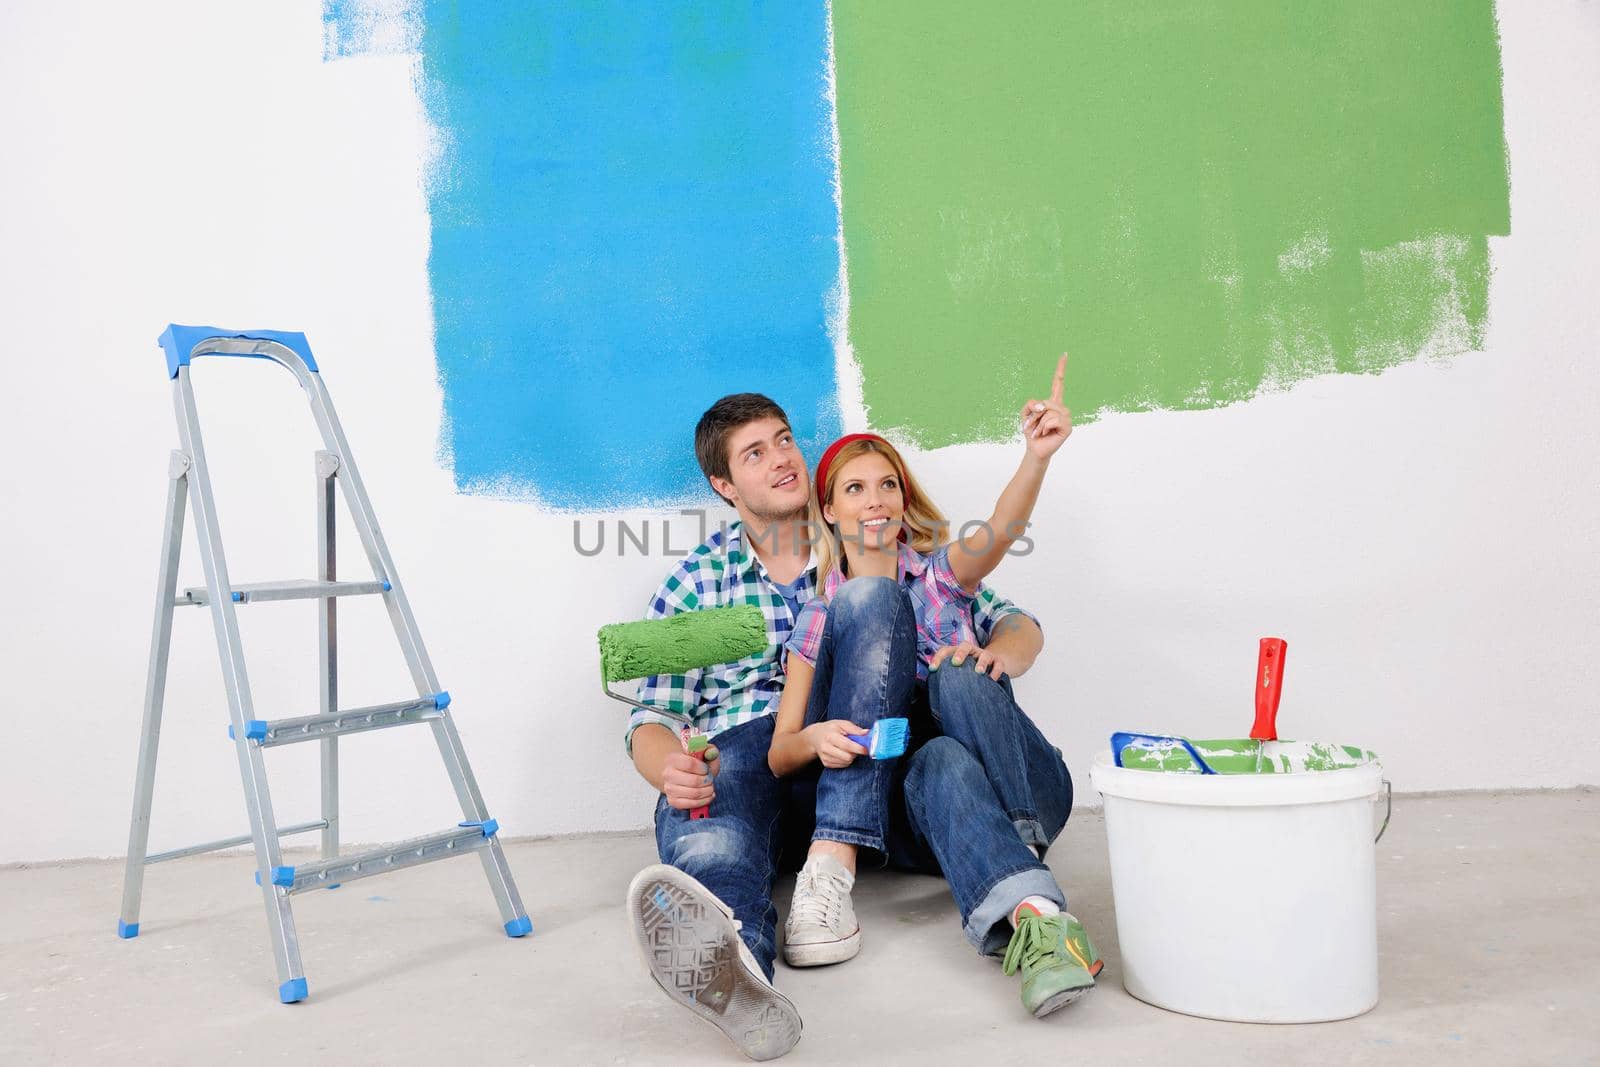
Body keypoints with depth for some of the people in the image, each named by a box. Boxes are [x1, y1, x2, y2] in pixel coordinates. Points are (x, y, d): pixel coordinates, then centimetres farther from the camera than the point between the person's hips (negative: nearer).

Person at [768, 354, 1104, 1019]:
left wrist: (1037, 455, -35)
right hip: (905, 809, 0)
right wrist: (817, 739, -21)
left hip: (1016, 792, 1)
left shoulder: (941, 572, 11)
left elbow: (1001, 529, -14)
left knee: (957, 676, -30)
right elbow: (780, 753, 4)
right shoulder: (817, 620, 12)